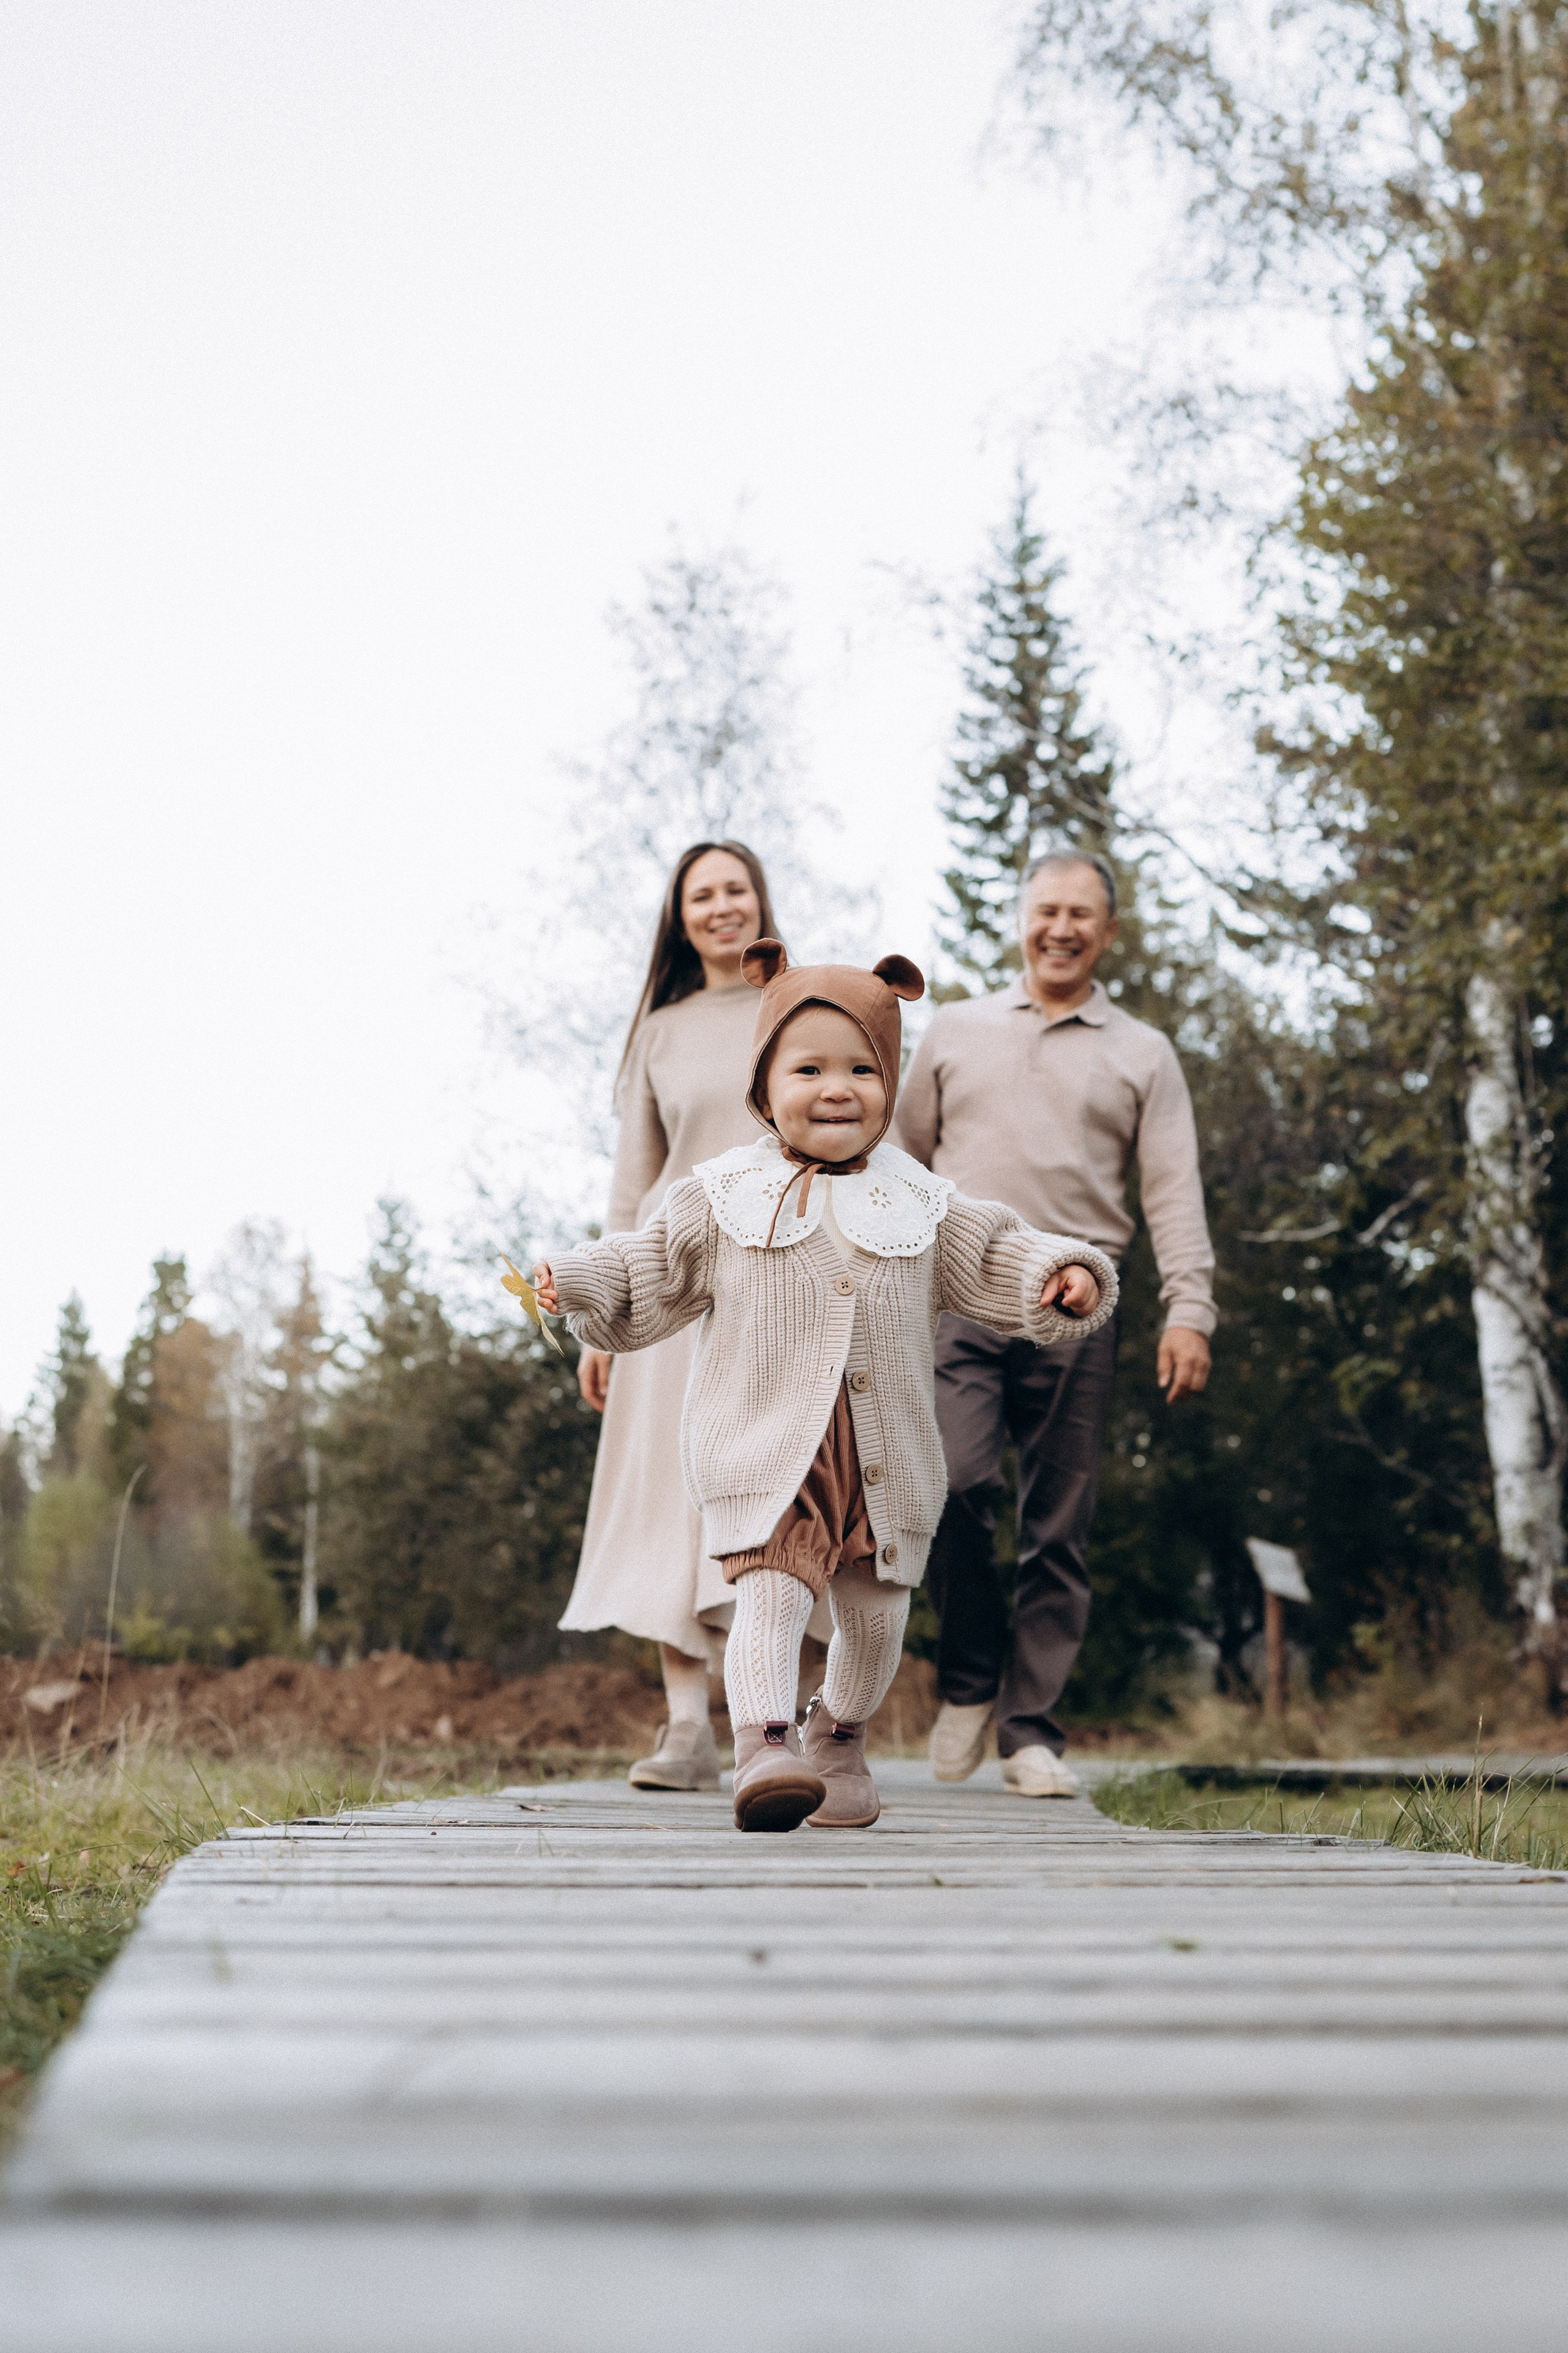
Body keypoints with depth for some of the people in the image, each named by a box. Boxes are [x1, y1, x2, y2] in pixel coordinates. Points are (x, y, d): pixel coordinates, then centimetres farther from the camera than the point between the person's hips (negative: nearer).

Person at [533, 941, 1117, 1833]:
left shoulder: (921, 1203, 8)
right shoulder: (723, 1197, 5)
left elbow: (996, 1260, 12)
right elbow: (649, 1276, 11)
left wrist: (1062, 1273, -5)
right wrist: (577, 1281, -3)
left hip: (887, 1460, 3)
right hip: (765, 1450, -2)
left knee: (875, 1616, 11)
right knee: (771, 1593, -20)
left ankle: (839, 1740, 34)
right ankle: (766, 1747, -26)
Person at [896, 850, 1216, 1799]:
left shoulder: (1143, 1055, 14)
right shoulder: (956, 1031, 17)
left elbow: (1175, 1192, 6)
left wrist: (1190, 1311, -7)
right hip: (961, 1291, 0)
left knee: (1060, 1528, -1)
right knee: (953, 1483, -18)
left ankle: (1031, 1730, 7)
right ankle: (969, 1682, 3)